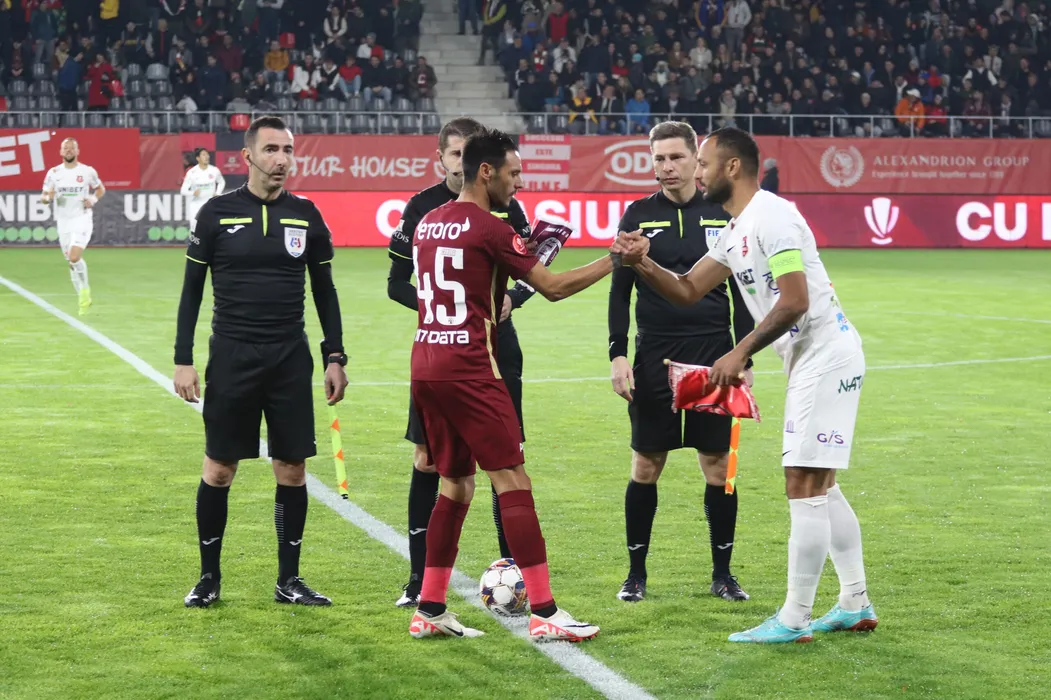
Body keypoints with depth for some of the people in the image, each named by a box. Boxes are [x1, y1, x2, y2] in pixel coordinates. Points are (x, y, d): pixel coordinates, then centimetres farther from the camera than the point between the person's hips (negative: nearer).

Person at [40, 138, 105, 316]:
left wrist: (94, 199, -7)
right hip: (63, 222, 3)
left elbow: (101, 188, 14)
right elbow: (43, 197, 7)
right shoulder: (53, 173, 3)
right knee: (72, 261, 8)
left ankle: (84, 289, -1)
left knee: (74, 257, -22)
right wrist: (48, 198, -17)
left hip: (82, 219, -3)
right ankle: (83, 298, 23)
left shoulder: (88, 171, -2)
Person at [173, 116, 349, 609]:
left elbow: (324, 291, 11)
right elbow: (192, 290, 2)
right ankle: (209, 577, 16)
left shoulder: (306, 216, 4)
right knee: (219, 468, 3)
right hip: (231, 358, -2)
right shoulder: (217, 213, -2)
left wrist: (335, 356, 5)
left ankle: (289, 579, 14)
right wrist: (183, 360, -4)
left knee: (292, 469, 3)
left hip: (291, 360, 2)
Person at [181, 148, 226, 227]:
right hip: (195, 206, -2)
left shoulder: (214, 170, -5)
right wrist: (193, 193, -29)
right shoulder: (192, 172, -12)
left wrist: (217, 193, 0)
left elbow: (222, 182, 15)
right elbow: (184, 190, -10)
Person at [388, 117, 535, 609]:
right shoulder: (422, 207, -1)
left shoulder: (503, 206, 1)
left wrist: (512, 298, -9)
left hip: (495, 344, 1)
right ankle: (420, 576, 8)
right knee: (426, 460, 0)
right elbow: (397, 282, 2)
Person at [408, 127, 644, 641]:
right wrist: (614, 260, 0)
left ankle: (429, 610, 16)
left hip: (425, 365, 8)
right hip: (468, 369, -8)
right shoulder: (488, 229, -9)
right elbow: (553, 287, -8)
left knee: (456, 483, 16)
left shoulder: (427, 224, 14)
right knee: (512, 481, -6)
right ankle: (543, 613, -8)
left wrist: (521, 254, 21)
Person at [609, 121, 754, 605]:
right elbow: (620, 290, 5)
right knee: (646, 465, 3)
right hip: (653, 357, 0)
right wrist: (617, 355, -4)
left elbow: (740, 291, 8)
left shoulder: (724, 214, 5)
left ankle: (722, 573, 14)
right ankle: (636, 573, 14)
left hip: (714, 355, 1)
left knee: (718, 464, 3)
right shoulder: (638, 215, 3)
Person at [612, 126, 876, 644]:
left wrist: (741, 354, -19)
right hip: (814, 361, 11)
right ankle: (856, 605, 22)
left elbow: (794, 301, -23)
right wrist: (642, 262, -2)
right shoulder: (736, 231, 15)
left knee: (804, 488, -8)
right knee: (818, 487, 15)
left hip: (825, 357, -11)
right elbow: (687, 290, 15)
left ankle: (793, 620, -5)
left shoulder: (771, 217, -17)